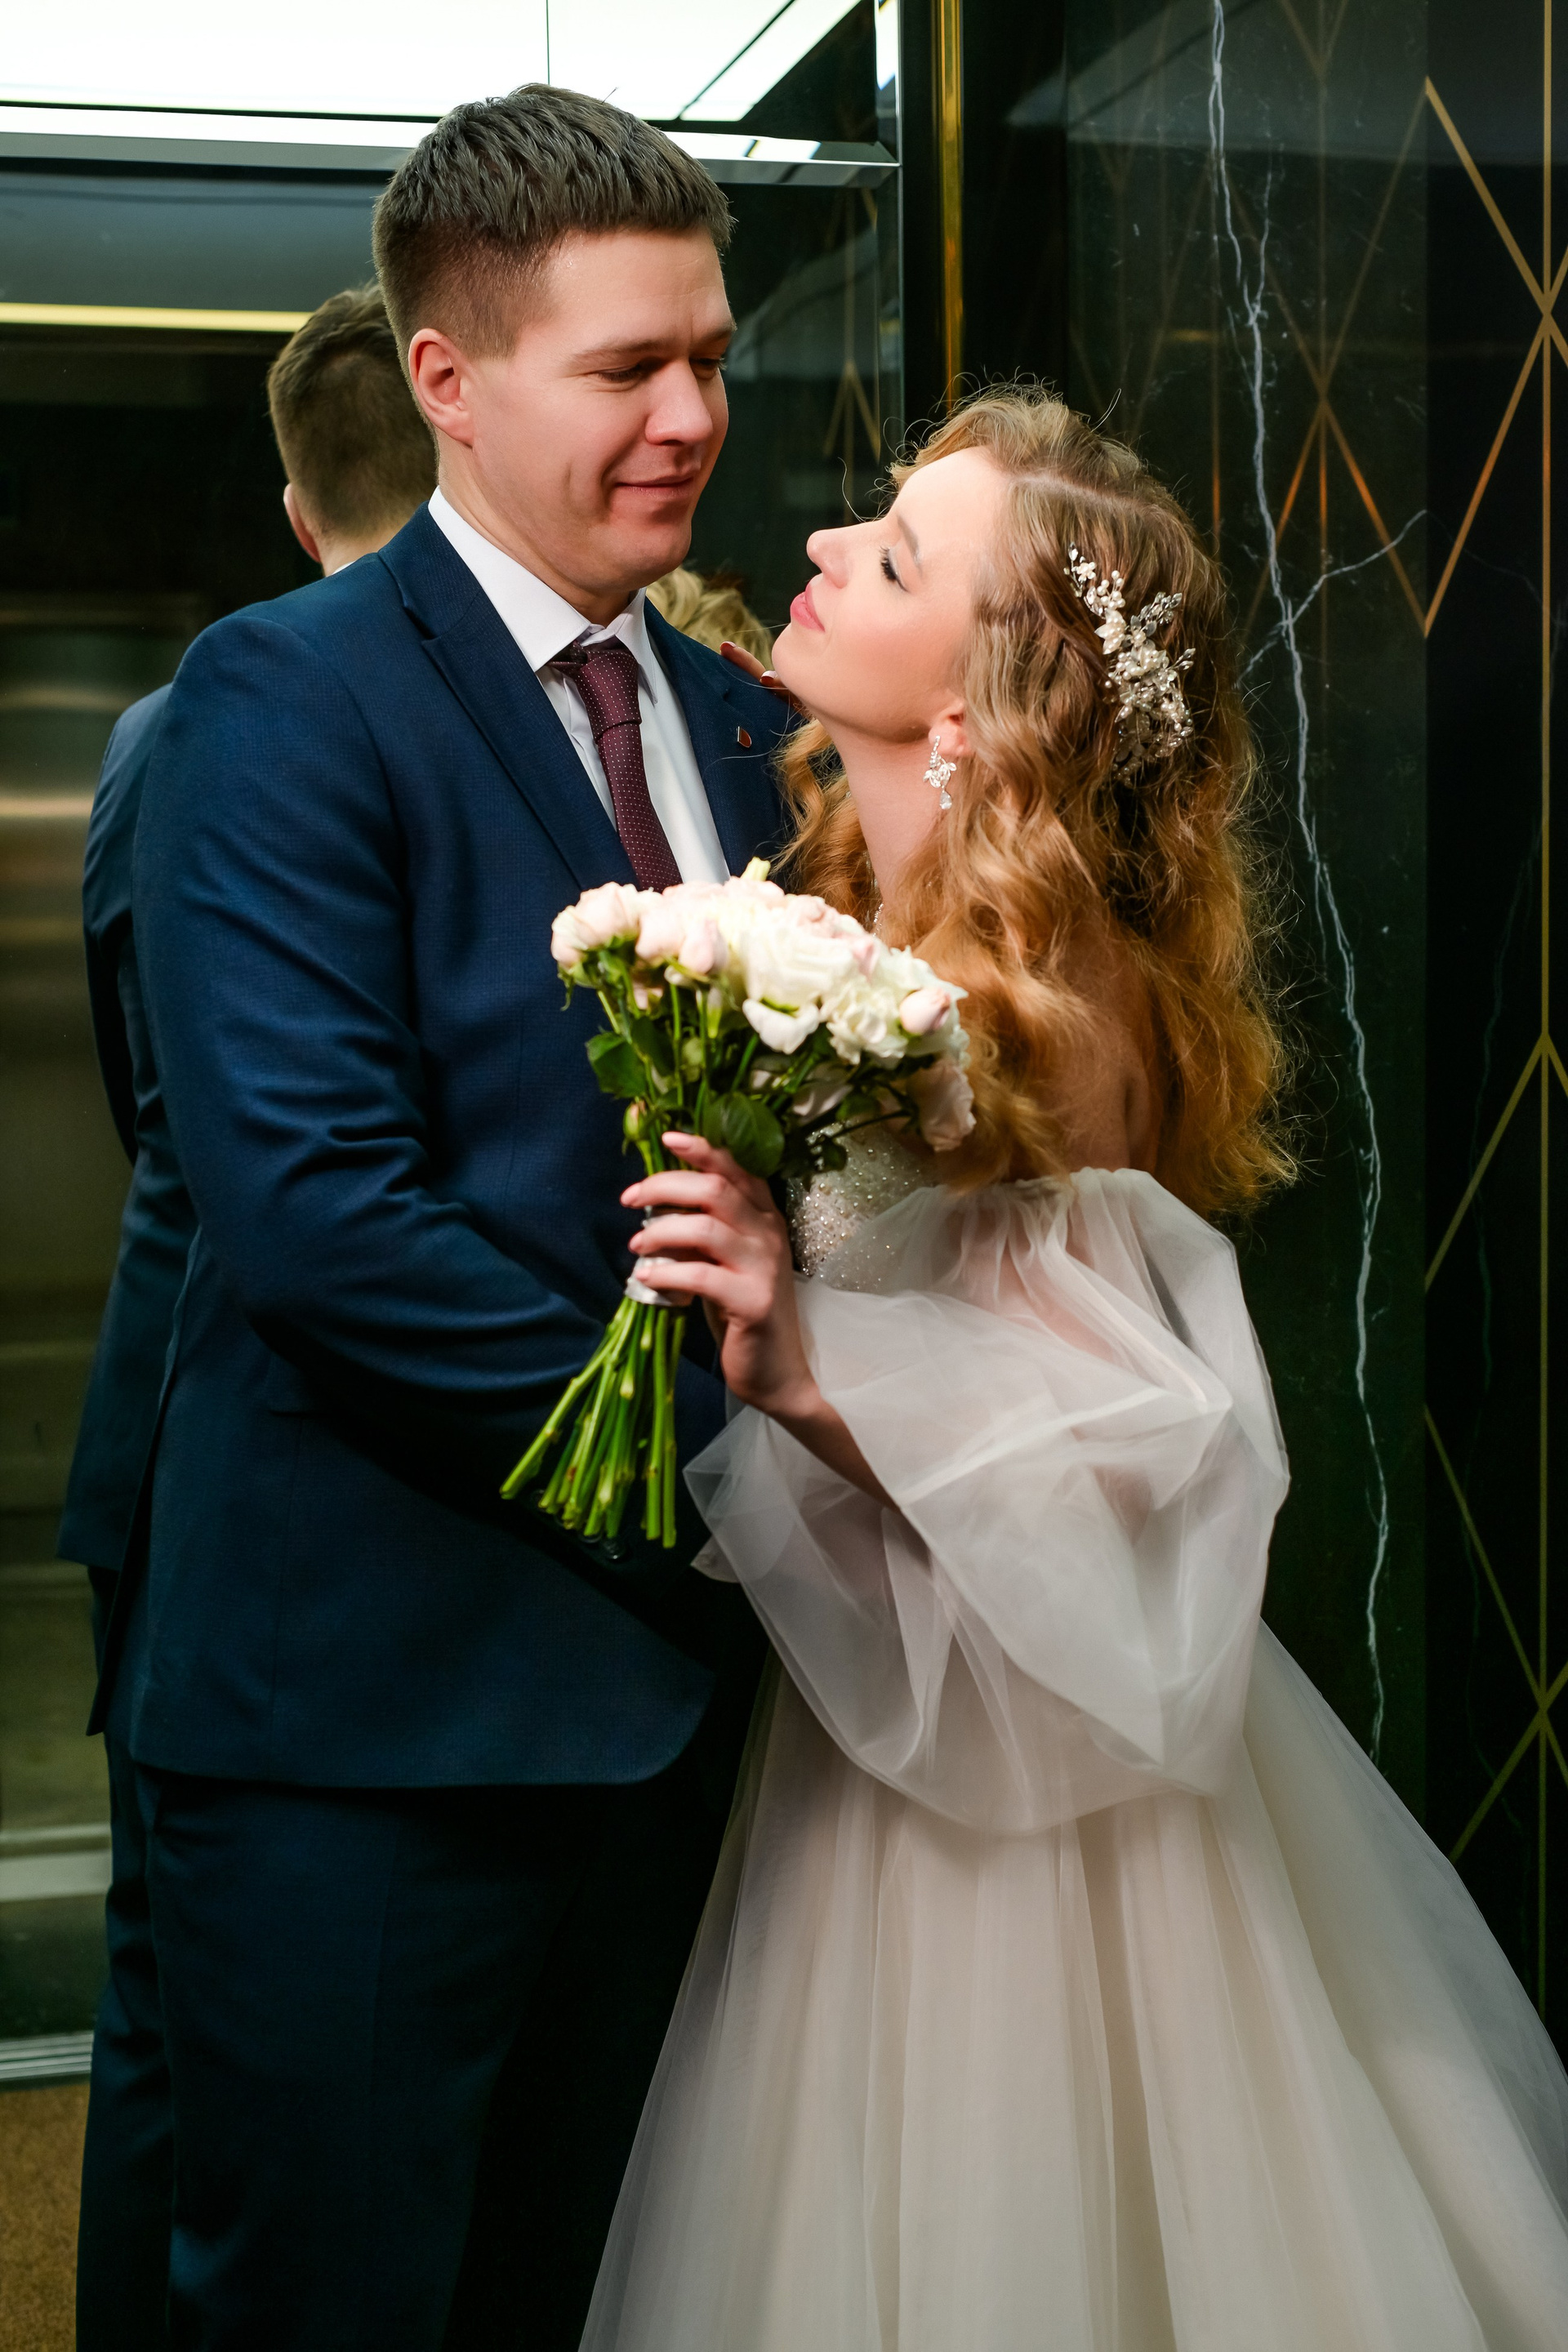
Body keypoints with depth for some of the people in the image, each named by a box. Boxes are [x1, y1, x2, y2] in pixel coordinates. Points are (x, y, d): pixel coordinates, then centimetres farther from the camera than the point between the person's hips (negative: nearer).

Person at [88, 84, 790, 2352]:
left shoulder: (741, 717, 12)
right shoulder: (286, 696, -10)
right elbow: (318, 1212, -20)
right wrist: (727, 1449, -16)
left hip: (663, 1674, 7)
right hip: (373, 1698, -6)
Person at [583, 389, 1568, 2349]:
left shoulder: (1036, 1002, -23)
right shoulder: (854, 920, 0)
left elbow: (1115, 1456, -24)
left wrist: (807, 1365, -33)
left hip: (1018, 1732, -8)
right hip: (876, 1713, 8)